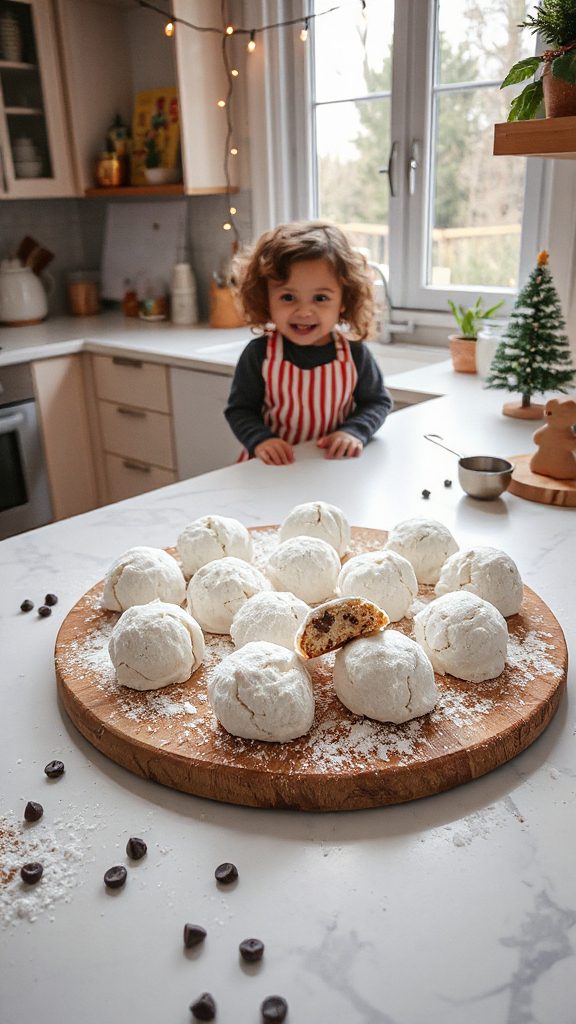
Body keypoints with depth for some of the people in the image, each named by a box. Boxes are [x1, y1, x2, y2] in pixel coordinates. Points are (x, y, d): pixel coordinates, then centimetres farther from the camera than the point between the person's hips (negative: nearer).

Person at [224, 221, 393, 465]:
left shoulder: (355, 354, -5)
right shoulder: (258, 354, -8)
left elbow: (378, 402, 7)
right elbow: (239, 409, 0)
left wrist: (355, 432, -11)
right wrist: (260, 440, -19)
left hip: (335, 465, 2)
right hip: (274, 467, -2)